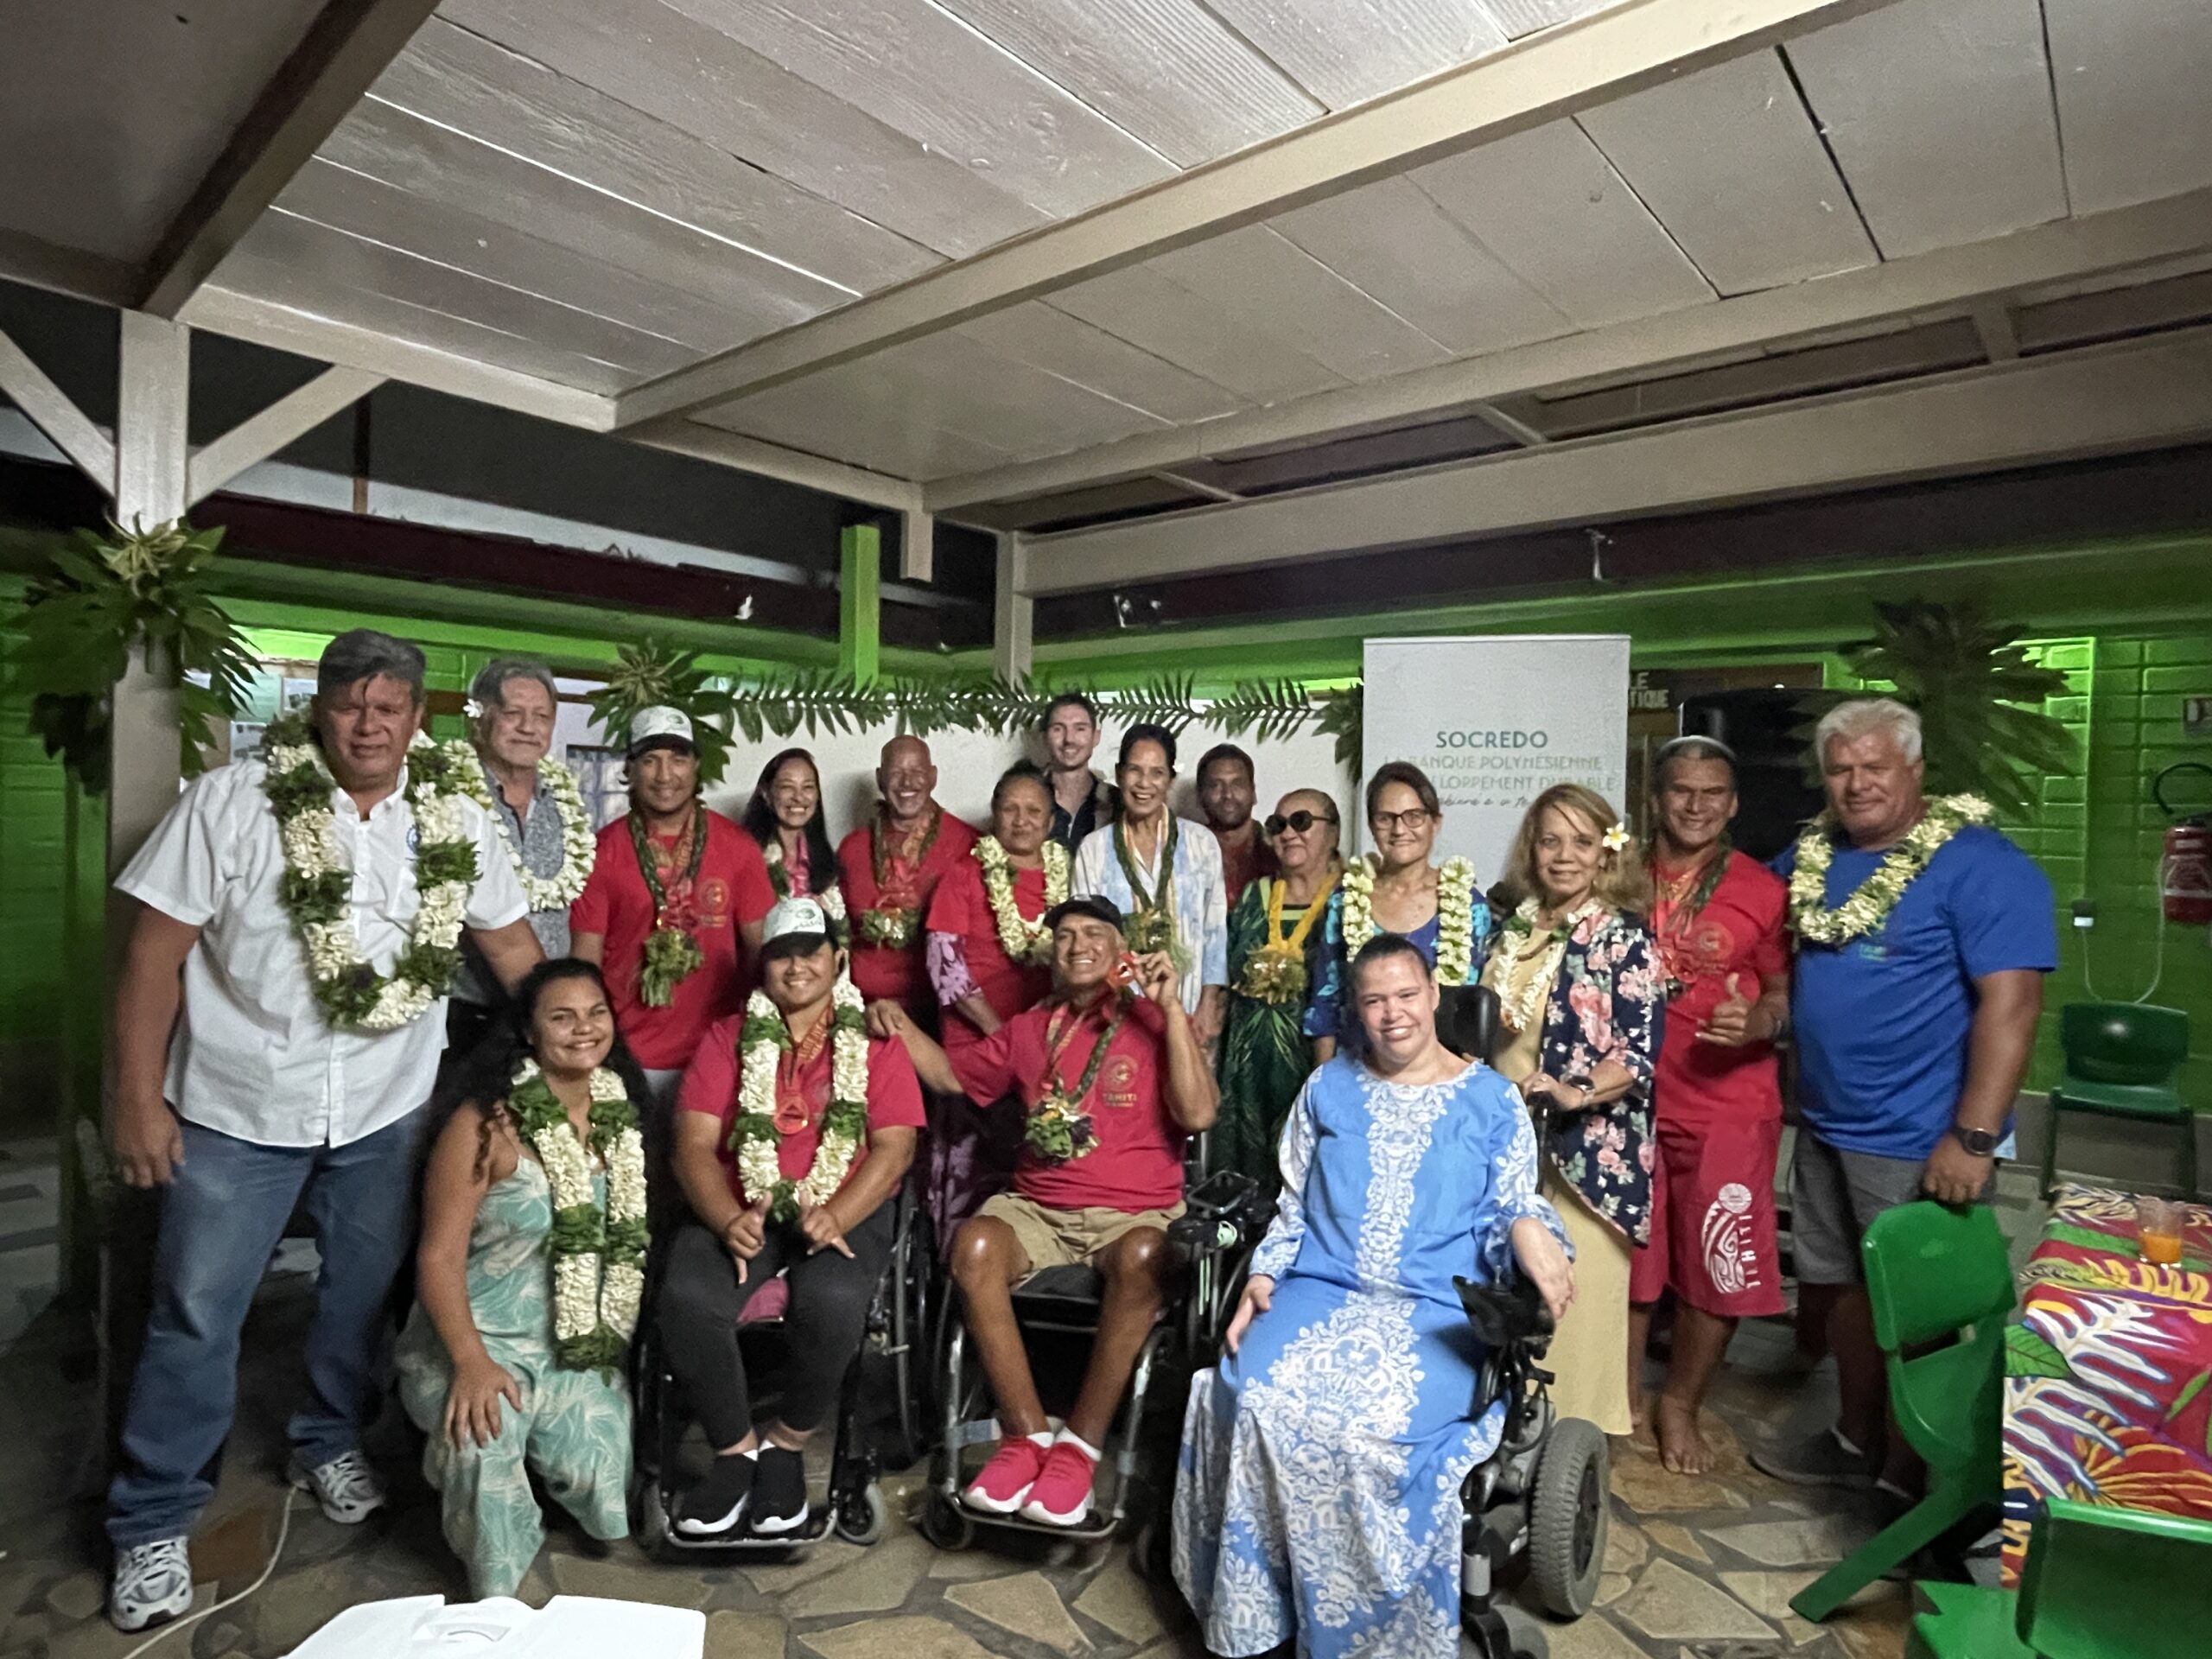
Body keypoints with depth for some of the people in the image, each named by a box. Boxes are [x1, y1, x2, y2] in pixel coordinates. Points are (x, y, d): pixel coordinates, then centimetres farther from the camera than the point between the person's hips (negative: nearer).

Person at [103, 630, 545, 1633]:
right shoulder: (231, 802, -12)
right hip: (237, 1110, -2)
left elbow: (510, 944, 5)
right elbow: (157, 949, -10)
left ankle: (331, 1444, 41)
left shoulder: (453, 822, -3)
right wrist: (138, 1098, -11)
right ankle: (152, 1523, 26)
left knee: (365, 1293, 17)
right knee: (196, 1316, 7)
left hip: (386, 1110, 3)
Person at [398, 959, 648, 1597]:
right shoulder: (488, 1122, -16)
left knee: (602, 1490, -10)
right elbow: (439, 1255, -16)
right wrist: (471, 1361, -26)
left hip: (583, 1348, 5)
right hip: (483, 1338, -4)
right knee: (484, 1440, -33)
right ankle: (495, 1594, 0)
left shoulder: (620, 1114, 1)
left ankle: (532, 1448, 25)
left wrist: (623, 1338, 1)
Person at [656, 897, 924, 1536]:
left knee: (833, 1302, -32)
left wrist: (835, 1217, -21)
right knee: (685, 1300, -28)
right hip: (741, 1210, 2)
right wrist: (729, 1220, -18)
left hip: (844, 1211, -1)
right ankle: (737, 1449, -2)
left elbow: (895, 1148, -3)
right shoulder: (730, 1038, 11)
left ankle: (788, 1443, -3)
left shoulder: (874, 1042, 7)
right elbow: (694, 1144, 1)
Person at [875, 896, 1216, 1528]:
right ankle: (1027, 1433, -18)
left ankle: (1081, 1443, -21)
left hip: (1135, 1211, -3)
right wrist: (902, 1025, 7)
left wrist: (1172, 1007, -13)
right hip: (1038, 1208, 3)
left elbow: (1198, 1115, -10)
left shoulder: (1154, 1022, 3)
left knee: (1143, 1258, -37)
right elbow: (953, 1076, 25)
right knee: (975, 1243, -29)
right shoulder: (1029, 1028, 15)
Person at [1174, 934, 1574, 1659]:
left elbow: (1511, 1208, 3)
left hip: (1439, 1308, -2)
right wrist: (1262, 1276, 2)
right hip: (1320, 1291, 3)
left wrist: (1528, 1226, -21)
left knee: (1385, 1424, -31)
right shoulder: (1328, 1087, 15)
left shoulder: (1492, 1099, 8)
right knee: (1255, 1400, -26)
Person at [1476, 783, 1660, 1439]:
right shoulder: (1510, 930, 11)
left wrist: (1576, 1095, -27)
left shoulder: (1624, 941, -5)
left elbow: (1639, 1054, -13)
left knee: (1573, 1304, -1)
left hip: (1585, 1152, -5)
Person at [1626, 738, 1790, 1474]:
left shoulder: (1762, 890, -2)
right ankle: (1622, 1399, 33)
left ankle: (1679, 1406, 31)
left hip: (1728, 1107, -1)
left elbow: (1787, 993, 2)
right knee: (1626, 1262, 12)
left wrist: (1758, 1022, -19)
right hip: (1630, 1101, 2)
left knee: (1718, 1272, 8)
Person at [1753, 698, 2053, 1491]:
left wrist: (1973, 1137, -23)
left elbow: (2010, 1001, -20)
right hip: (1825, 1127, 7)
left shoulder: (1980, 865, -14)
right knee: (1833, 1291, 19)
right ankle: (1858, 1441, 39)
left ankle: (1905, 1480, 27)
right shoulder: (1810, 856, 6)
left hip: (1920, 1141, -7)